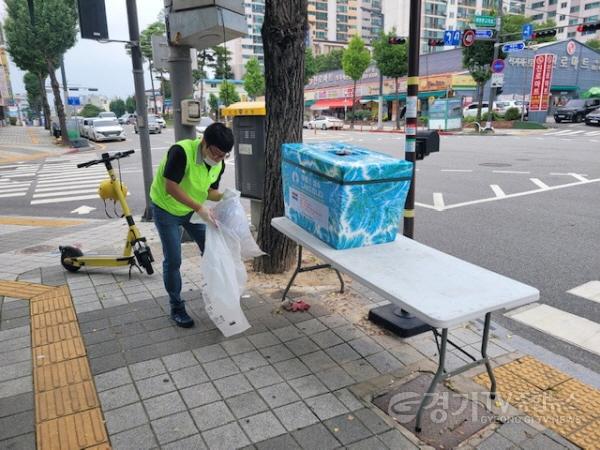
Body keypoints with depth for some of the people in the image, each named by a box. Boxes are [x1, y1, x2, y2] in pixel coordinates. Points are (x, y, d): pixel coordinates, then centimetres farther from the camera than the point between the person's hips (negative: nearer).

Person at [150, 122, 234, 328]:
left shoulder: (219, 164, -11)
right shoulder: (181, 152, -32)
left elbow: (209, 190, 0)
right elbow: (171, 188, -33)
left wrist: (224, 196, -22)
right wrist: (200, 208, -40)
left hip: (193, 209, 6)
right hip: (166, 210, -5)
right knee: (173, 261, -2)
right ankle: (176, 308, 15)